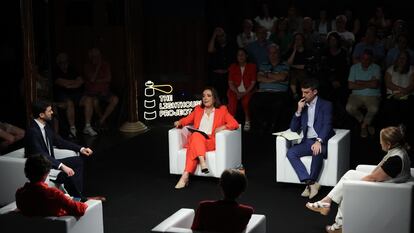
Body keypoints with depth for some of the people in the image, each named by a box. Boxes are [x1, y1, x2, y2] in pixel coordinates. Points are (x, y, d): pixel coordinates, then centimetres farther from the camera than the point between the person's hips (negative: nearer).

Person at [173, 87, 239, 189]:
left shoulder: (222, 110, 15)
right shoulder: (198, 109, 26)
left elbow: (235, 124, 6)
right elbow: (187, 119, 24)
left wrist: (223, 127, -12)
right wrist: (179, 122, 1)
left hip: (211, 142, -3)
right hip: (196, 140, 3)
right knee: (196, 136, -34)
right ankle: (202, 162, -49)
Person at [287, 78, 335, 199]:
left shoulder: (325, 105, 1)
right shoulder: (302, 106, 17)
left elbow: (327, 125, -13)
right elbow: (294, 128, 14)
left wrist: (319, 141, -30)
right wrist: (299, 111, -1)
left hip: (322, 142, -5)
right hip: (307, 142, 5)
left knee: (317, 152, -38)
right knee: (290, 152, -23)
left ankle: (310, 183, -25)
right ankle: (311, 183, -31)